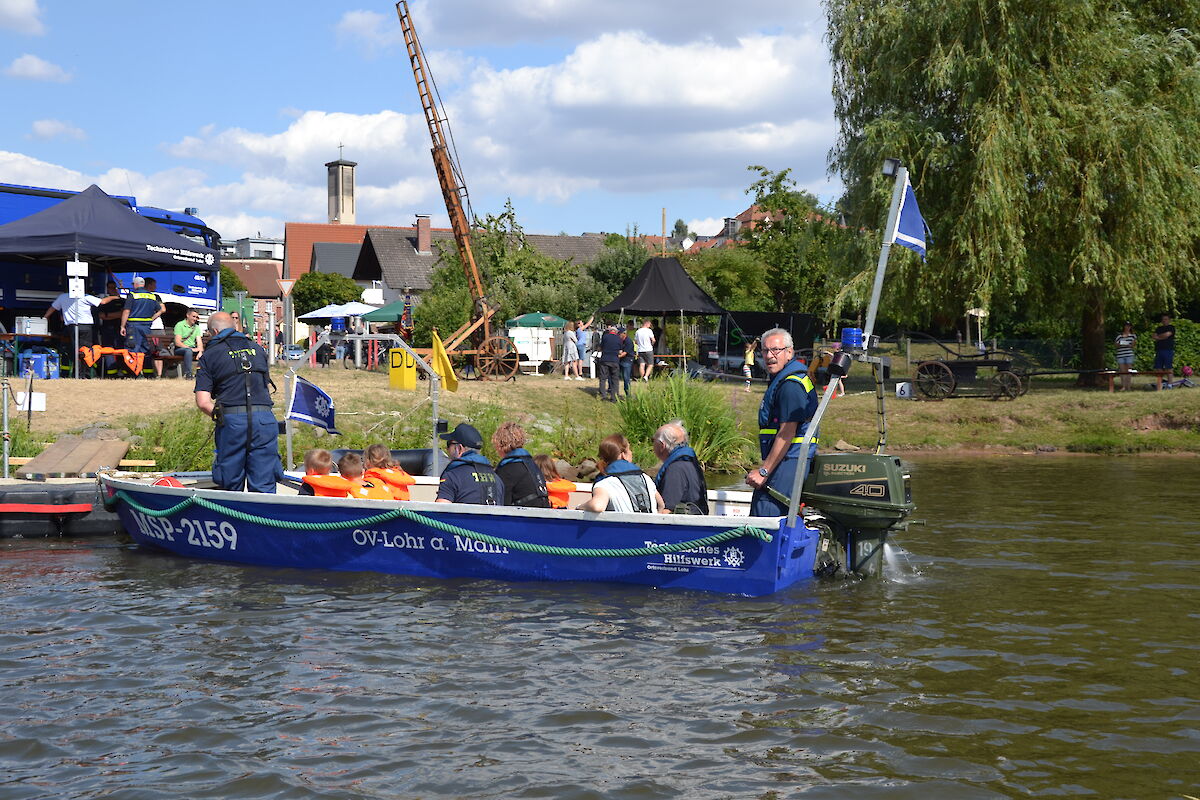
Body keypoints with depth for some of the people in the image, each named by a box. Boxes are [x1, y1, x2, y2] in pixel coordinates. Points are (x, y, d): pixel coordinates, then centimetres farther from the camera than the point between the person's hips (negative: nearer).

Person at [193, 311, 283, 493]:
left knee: (231, 486, 9)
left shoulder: (210, 355, 8)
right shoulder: (257, 349, 19)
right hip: (264, 418, 2)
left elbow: (203, 402, 0)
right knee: (264, 487, 2)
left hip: (231, 421, -2)